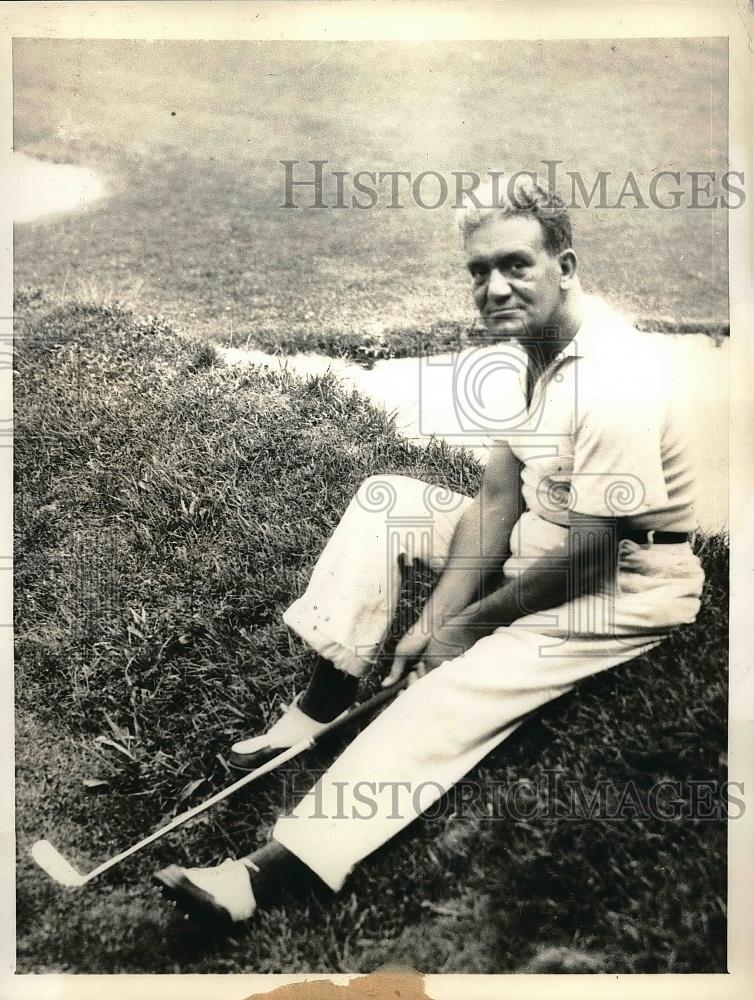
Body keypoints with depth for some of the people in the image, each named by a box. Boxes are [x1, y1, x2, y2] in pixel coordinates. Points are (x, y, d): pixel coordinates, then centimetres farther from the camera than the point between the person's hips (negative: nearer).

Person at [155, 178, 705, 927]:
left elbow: (589, 553, -25)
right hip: (546, 541, 9)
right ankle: (322, 702, -4)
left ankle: (269, 872, -23)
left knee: (451, 696, -26)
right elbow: (499, 499, -1)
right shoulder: (535, 346, 1)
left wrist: (469, 624, -12)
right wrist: (433, 619, -8)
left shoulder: (615, 382, -27)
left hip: (625, 586, -8)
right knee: (385, 500, -1)